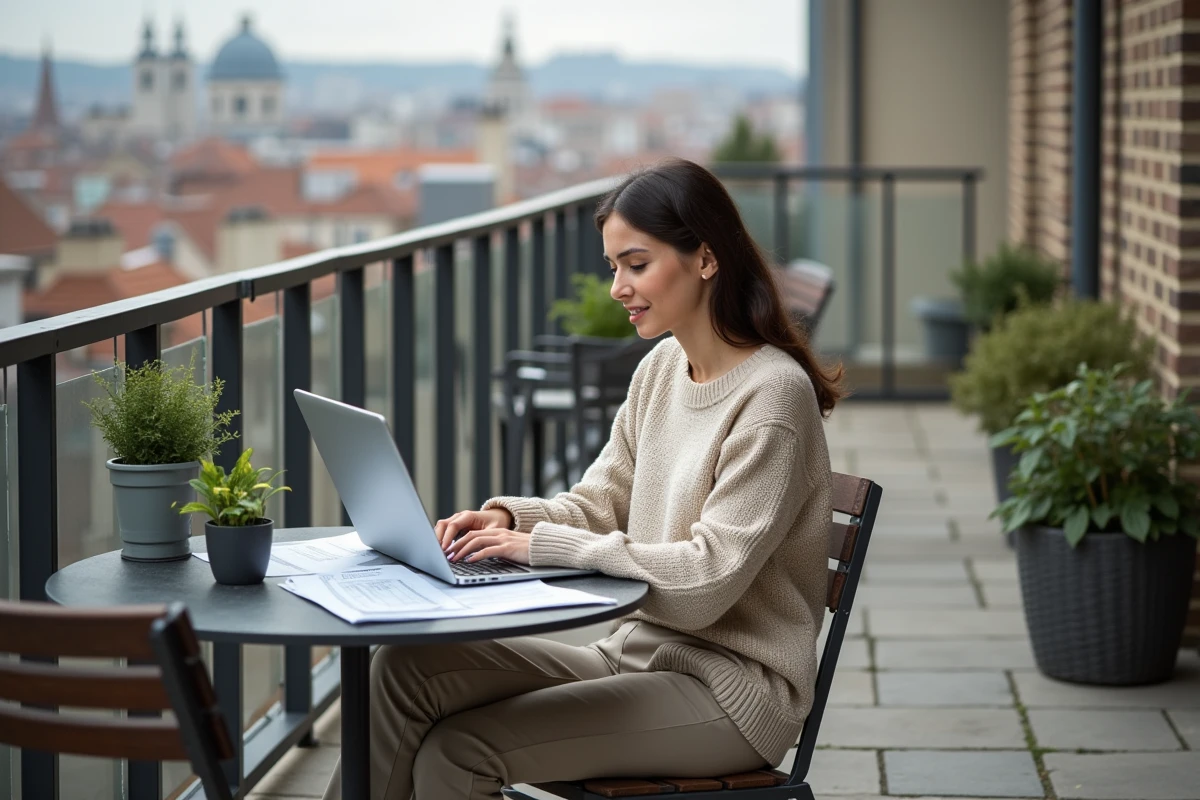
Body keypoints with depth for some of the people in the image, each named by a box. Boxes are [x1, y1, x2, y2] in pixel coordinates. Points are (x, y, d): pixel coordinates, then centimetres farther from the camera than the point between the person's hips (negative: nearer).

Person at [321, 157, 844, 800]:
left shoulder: (773, 395, -17)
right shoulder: (662, 367, 10)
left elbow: (707, 579, -22)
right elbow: (598, 502, 15)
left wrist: (544, 544, -21)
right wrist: (509, 517, -6)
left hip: (729, 692, -8)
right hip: (637, 652, 8)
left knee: (459, 747, -22)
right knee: (406, 667, -10)